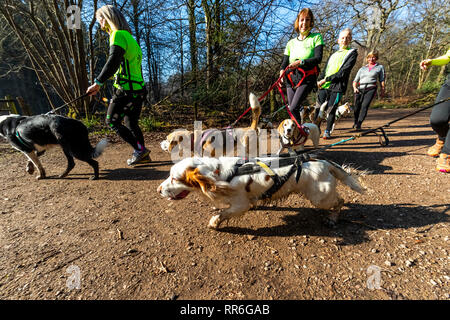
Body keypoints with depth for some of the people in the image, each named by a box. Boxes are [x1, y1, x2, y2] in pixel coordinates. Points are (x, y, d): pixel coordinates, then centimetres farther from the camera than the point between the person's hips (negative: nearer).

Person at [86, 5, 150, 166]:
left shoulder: (118, 35, -7)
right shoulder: (129, 37, 22)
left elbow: (113, 61, -22)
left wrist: (98, 82, -22)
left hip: (126, 89, -9)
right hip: (138, 88, 9)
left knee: (112, 121, 1)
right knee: (131, 123, 14)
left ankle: (140, 149, -3)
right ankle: (143, 155, 17)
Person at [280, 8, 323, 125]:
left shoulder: (316, 38, 7)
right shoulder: (291, 43, 18)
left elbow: (318, 58, -6)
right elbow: (284, 62, 12)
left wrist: (301, 62, -22)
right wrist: (282, 70, -11)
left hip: (306, 78, -4)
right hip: (291, 78, 4)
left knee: (293, 108, -22)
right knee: (291, 109, -1)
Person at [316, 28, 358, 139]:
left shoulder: (352, 53, 9)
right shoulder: (333, 55, 27)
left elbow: (344, 72, -6)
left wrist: (327, 79, -12)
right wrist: (320, 80, 0)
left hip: (337, 86, -4)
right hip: (324, 86, 4)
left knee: (331, 109, -5)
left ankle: (327, 131, 5)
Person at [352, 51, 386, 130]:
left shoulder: (380, 67, 20)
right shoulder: (362, 69, 23)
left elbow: (382, 80, 15)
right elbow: (355, 80, 18)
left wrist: (382, 90, 4)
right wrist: (354, 88, -2)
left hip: (371, 88, -2)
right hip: (359, 89, 2)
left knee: (365, 106, -22)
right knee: (356, 107, -3)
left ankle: (359, 124, -27)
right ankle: (355, 122, 21)